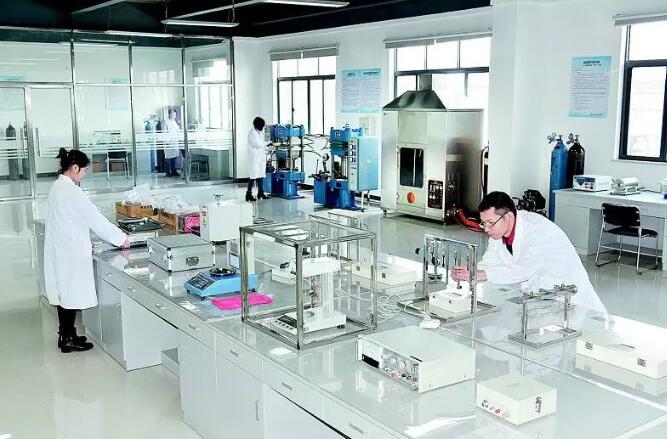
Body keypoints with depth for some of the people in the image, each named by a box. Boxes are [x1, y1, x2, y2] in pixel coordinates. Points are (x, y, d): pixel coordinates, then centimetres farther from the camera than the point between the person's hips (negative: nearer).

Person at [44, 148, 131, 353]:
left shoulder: (57, 186, 10)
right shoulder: (71, 190, -19)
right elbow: (94, 217, -18)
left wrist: (85, 241, 17)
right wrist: (120, 238, -10)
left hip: (59, 249, 10)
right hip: (70, 250, -10)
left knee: (65, 291, 15)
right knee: (72, 292, 0)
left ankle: (65, 334, 25)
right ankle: (68, 339, 8)